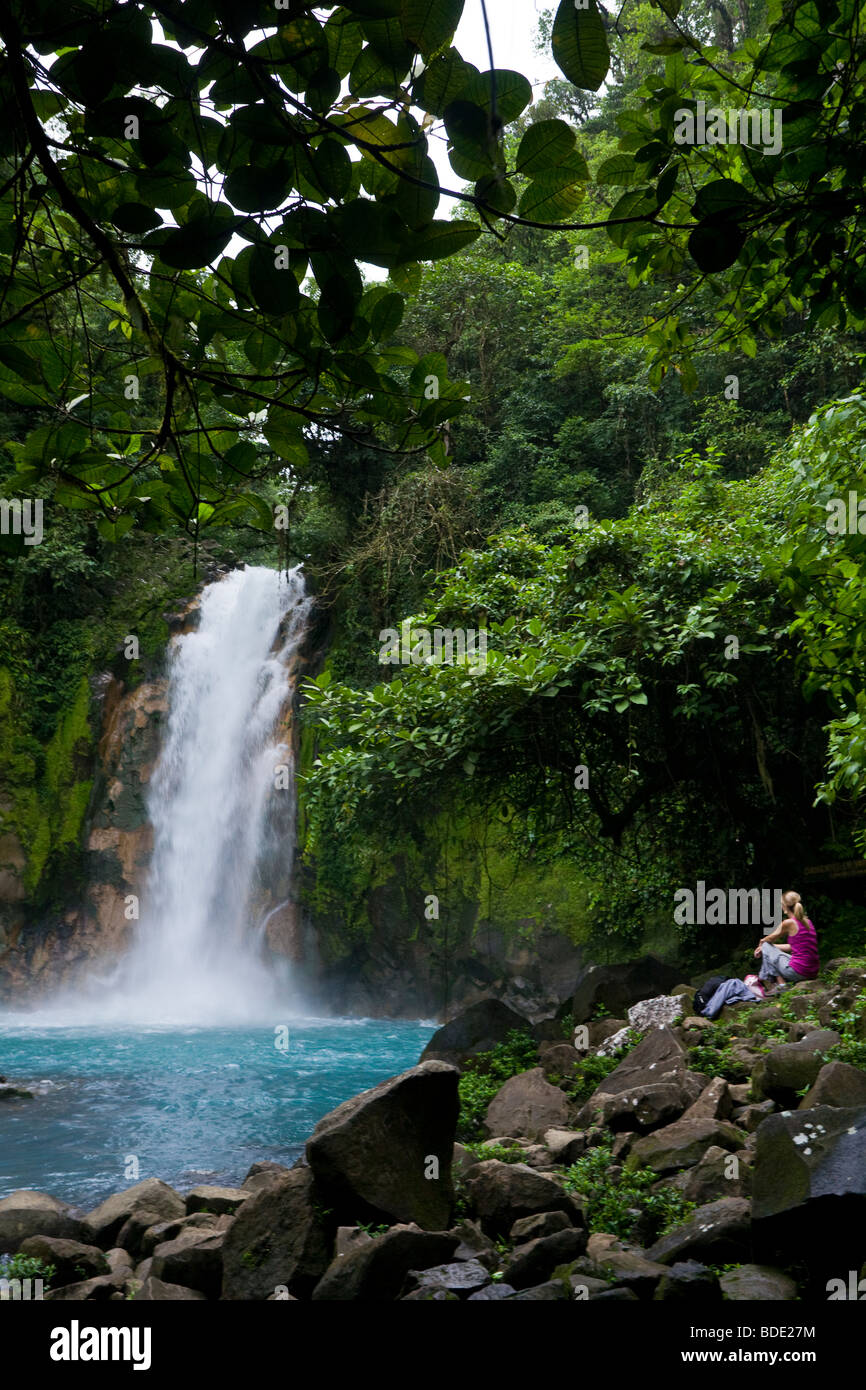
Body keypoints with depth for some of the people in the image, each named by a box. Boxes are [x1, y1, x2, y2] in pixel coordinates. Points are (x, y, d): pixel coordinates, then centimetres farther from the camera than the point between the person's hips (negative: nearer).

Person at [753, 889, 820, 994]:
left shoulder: (789, 923, -12)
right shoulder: (806, 921, 12)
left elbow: (771, 938, 4)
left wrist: (762, 942, 28)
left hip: (798, 972, -8)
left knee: (765, 946, 7)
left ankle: (782, 984, 6)